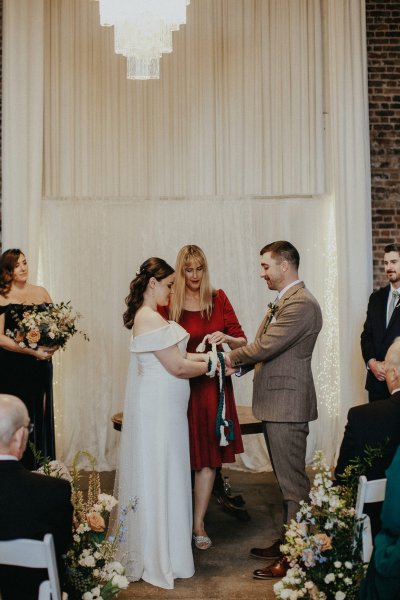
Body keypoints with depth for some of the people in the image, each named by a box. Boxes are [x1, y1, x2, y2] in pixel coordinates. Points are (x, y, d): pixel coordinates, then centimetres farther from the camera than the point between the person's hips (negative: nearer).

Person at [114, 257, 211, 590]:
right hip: (158, 409, -10)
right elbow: (177, 367, -19)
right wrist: (214, 365, -6)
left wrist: (206, 355, 3)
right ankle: (160, 558, 14)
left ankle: (155, 548, 29)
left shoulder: (149, 316, 13)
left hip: (160, 407, 10)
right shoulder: (151, 319, -19)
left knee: (159, 474, 16)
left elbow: (174, 356, 12)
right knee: (160, 477, 1)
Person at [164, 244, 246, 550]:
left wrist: (227, 338, -19)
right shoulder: (169, 304, -4)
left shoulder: (218, 299, 2)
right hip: (182, 386, -2)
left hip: (213, 387, 2)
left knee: (209, 457, 6)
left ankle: (199, 523, 19)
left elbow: (241, 339, 2)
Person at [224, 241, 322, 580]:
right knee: (286, 480, 19)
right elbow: (263, 348, 14)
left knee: (293, 483, 0)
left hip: (287, 405, -10)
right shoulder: (282, 302, 15)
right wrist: (239, 364, -2)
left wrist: (232, 358, -5)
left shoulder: (301, 303, -18)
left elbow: (264, 347, -20)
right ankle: (288, 543, 32)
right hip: (275, 403, 10)